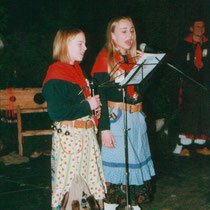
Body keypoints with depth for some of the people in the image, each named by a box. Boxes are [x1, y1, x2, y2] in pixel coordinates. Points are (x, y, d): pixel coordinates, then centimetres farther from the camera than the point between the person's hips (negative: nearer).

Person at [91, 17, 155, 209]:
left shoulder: (135, 58, 11)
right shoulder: (105, 58, -7)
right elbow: (100, 94, -13)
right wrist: (104, 128, -18)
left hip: (137, 119, 6)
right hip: (115, 119, -6)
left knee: (135, 165, 12)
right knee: (114, 165, -1)